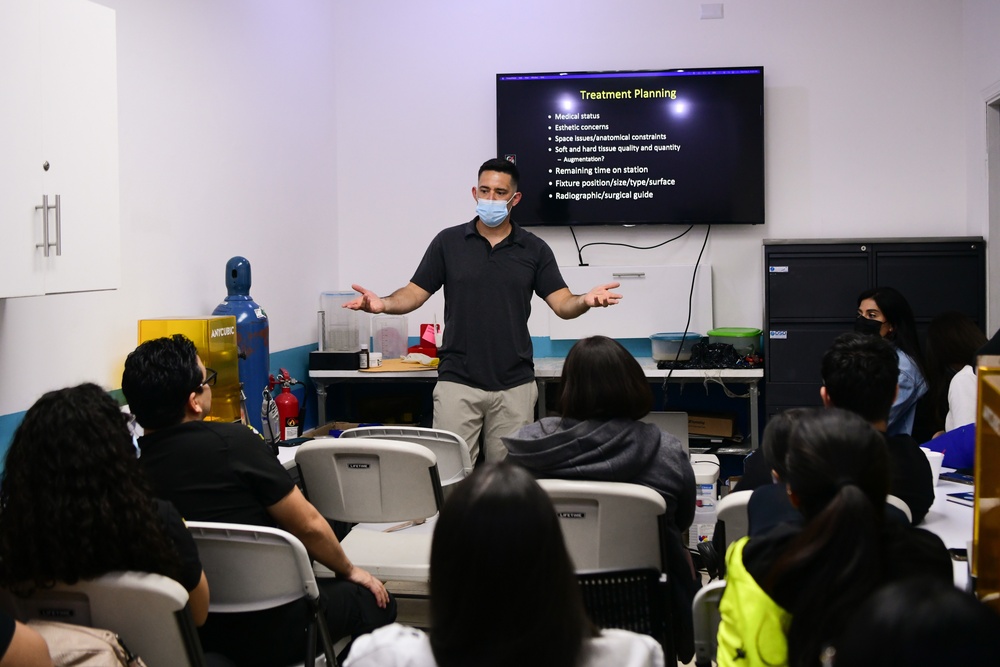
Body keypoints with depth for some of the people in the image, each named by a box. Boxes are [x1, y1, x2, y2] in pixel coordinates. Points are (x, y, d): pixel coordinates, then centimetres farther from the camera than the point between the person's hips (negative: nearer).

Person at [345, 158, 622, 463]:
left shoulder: (534, 249, 6)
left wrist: (586, 300, -22)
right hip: (458, 381, -1)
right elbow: (415, 293, 4)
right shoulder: (448, 242, 4)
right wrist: (383, 303, -17)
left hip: (514, 384, 1)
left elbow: (562, 304, 1)